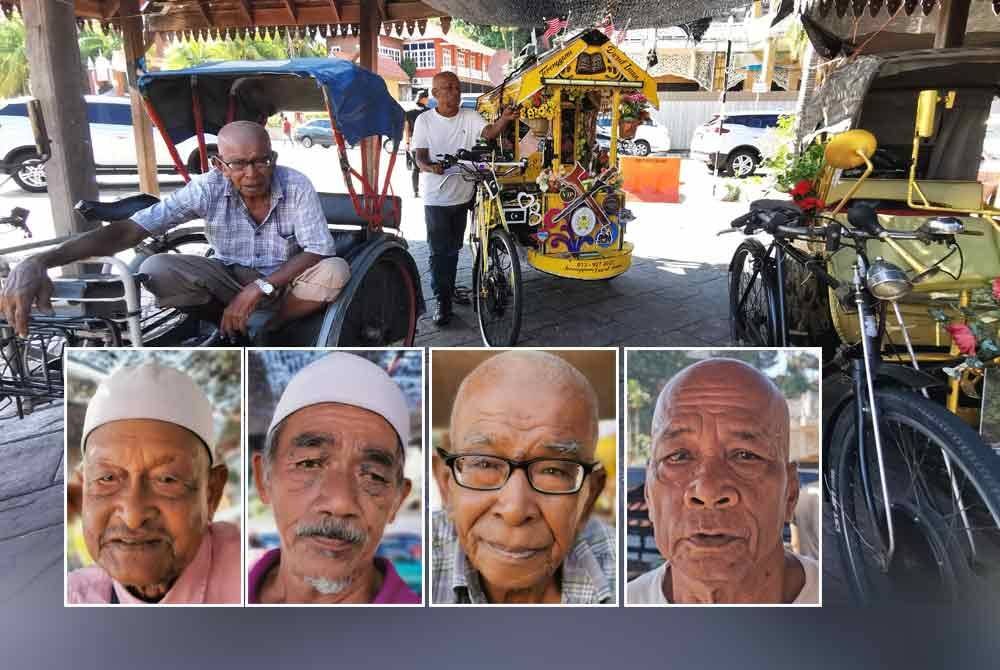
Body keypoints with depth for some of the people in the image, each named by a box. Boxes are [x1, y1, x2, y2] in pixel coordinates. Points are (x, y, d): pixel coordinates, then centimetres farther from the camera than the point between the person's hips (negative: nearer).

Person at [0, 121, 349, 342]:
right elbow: (129, 229, -25)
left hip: (284, 283, -1)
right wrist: (39, 262, -39)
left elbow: (318, 251, -23)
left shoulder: (296, 186, -20)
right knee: (156, 269, -25)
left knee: (335, 271, -32)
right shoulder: (207, 189, -18)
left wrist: (259, 289, -36)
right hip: (230, 279, 1)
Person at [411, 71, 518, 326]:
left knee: (453, 248, 17)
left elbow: (489, 132, -19)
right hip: (436, 197, -3)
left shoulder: (470, 117, -1)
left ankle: (449, 289, 35)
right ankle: (443, 301, 8)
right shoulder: (425, 120, -4)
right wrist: (431, 167, -31)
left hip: (463, 195, 3)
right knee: (439, 251, -1)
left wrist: (504, 119, -40)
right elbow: (419, 156, -8)